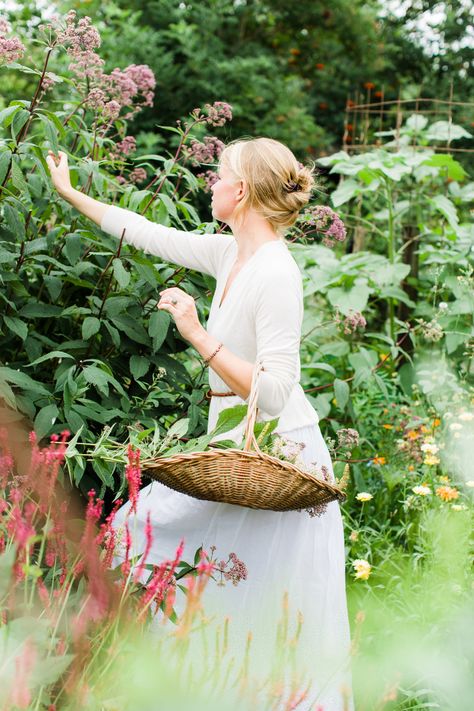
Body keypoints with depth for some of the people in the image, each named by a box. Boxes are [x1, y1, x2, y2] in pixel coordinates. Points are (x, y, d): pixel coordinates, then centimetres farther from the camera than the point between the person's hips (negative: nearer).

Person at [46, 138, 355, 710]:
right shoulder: (230, 253, 4)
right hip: (238, 447, 10)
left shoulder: (275, 274, -22)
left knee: (264, 608, -4)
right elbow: (151, 234, 17)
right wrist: (69, 192, 25)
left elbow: (273, 393, -26)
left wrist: (199, 335, -26)